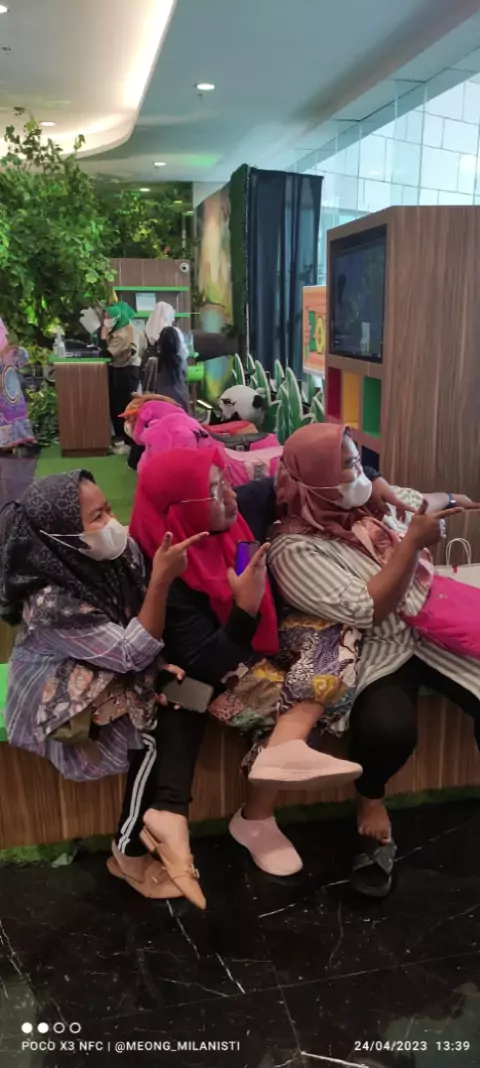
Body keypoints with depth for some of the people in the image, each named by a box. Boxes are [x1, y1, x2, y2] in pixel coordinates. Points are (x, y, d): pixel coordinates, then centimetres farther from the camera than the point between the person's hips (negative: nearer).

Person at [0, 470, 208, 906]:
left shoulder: (118, 552, -13)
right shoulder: (50, 601, -31)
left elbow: (140, 629, 3)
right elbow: (132, 653, -31)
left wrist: (162, 659, -15)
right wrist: (162, 578, -39)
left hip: (111, 672, 6)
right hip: (62, 694, -6)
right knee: (150, 734, -23)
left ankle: (163, 813, -12)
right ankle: (131, 852, -4)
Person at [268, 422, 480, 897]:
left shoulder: (369, 499, 6)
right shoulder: (294, 550, -16)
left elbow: (419, 501, 26)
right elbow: (367, 611, -23)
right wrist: (414, 542, -22)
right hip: (378, 653, -6)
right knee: (390, 728, -34)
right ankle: (370, 801, 2)